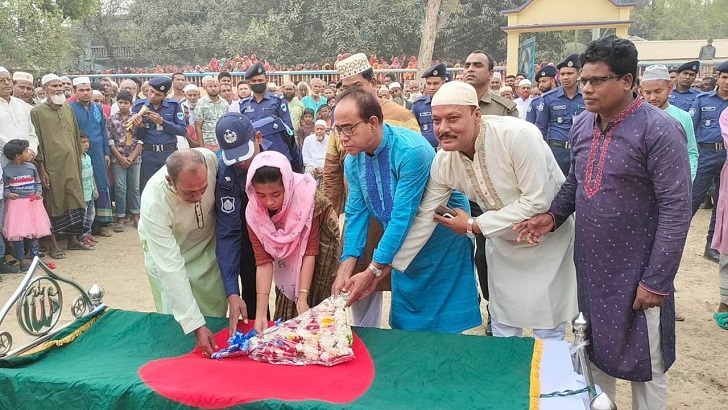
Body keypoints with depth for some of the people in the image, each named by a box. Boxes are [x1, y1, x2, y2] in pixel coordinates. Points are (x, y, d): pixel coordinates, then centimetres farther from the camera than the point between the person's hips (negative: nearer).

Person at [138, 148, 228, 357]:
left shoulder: (210, 159, -32)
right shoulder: (154, 202, -39)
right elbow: (170, 266, -37)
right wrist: (196, 324, -39)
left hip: (207, 244, 3)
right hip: (166, 252, -3)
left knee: (217, 315, 9)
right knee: (176, 322, -3)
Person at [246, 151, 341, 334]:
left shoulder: (306, 196, -34)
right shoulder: (253, 213, -25)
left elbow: (310, 251, -28)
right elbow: (263, 260, -24)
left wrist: (303, 298, -31)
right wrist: (261, 313, -30)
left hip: (319, 245, -3)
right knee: (287, 314, 5)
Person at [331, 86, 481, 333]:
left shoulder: (411, 151, -30)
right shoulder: (353, 161, -8)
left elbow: (402, 216, -31)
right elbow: (356, 213, -5)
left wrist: (373, 271, -29)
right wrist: (346, 268, -15)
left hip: (443, 244, -6)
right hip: (402, 246, 6)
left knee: (444, 323, 5)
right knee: (404, 323, 16)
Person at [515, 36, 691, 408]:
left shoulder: (659, 130, -17)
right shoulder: (582, 126, 3)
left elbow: (676, 209, -18)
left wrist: (656, 281, -18)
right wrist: (553, 215, -3)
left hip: (636, 274, -6)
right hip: (589, 266, 6)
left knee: (643, 364, 11)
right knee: (593, 353, 20)